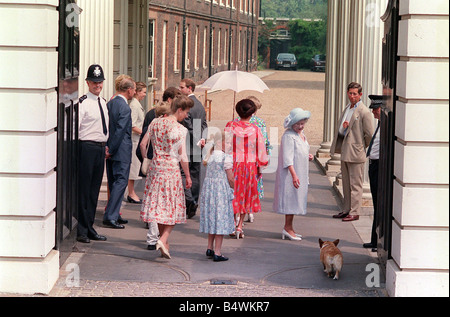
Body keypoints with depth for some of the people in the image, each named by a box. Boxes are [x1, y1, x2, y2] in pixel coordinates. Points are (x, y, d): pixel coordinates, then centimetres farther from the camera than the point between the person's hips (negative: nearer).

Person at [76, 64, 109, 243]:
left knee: (94, 190, 12)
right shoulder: (83, 103, -11)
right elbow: (75, 128, -15)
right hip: (87, 147, -8)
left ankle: (89, 228, 19)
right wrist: (76, 148, -17)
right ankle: (82, 231, 1)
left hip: (100, 148, 8)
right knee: (84, 190, -4)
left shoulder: (103, 102, 15)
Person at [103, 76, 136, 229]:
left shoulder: (110, 103, 9)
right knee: (121, 182, -6)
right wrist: (111, 150, -12)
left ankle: (114, 215, 21)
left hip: (111, 150, 9)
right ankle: (110, 216, -10)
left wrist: (108, 148, 14)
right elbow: (120, 131, -20)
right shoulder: (125, 108, -17)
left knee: (113, 183, 15)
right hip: (121, 152, -9)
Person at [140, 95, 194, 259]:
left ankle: (165, 245, 20)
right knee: (173, 207, 4)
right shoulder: (180, 129, -12)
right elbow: (183, 156, -11)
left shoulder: (155, 123, 4)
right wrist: (188, 176, -1)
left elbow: (143, 144, 8)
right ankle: (163, 239, -14)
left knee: (159, 204, 13)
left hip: (155, 167, 5)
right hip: (172, 169, -5)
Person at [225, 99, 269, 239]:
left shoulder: (230, 126, -8)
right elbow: (261, 150, -2)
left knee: (234, 195, 10)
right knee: (246, 196, 13)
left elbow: (226, 147, -6)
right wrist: (261, 166, 12)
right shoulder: (255, 129, -8)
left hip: (234, 165, 0)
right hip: (250, 166, 1)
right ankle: (240, 226, 13)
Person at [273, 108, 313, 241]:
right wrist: (294, 175, -27)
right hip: (290, 173, -9)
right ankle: (287, 227, -1)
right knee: (290, 197, -7)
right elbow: (287, 157, -21)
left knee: (295, 200, 11)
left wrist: (308, 156, 5)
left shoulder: (301, 134, 13)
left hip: (300, 173, 9)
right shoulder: (289, 136, -16)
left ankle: (289, 228, 18)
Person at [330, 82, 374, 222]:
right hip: (345, 152, 9)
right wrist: (343, 127, -2)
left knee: (355, 184, -3)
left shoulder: (364, 112, -12)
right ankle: (346, 210, 22)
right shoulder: (347, 109, 14)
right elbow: (340, 129, 21)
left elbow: (370, 134, -13)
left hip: (356, 153, -9)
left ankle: (354, 212, 1)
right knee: (346, 183, 14)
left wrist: (362, 147, -2)